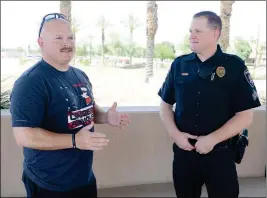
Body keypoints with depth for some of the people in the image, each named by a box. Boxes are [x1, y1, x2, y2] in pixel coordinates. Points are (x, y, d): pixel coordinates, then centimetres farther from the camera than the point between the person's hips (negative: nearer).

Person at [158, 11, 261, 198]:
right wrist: (175, 134, -7)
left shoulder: (235, 66, -7)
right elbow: (166, 104, 9)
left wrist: (212, 139, -15)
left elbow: (245, 116, -8)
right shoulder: (179, 64, 1)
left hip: (219, 154, -2)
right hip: (183, 152, 3)